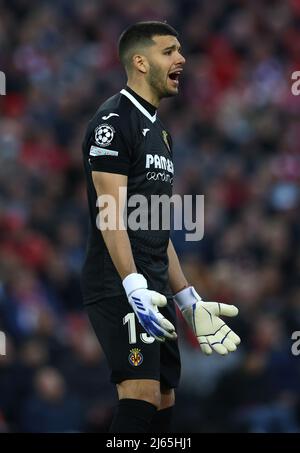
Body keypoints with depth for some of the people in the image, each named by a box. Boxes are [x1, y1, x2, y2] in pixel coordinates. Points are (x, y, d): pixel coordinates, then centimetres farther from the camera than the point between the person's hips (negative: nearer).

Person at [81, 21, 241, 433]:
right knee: (141, 395, -21)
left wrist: (189, 302, 21)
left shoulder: (158, 131, 21)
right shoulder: (115, 121, -7)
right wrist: (135, 289, -27)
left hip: (155, 291, 10)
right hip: (118, 288, -10)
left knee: (163, 405, 7)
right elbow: (111, 214, -17)